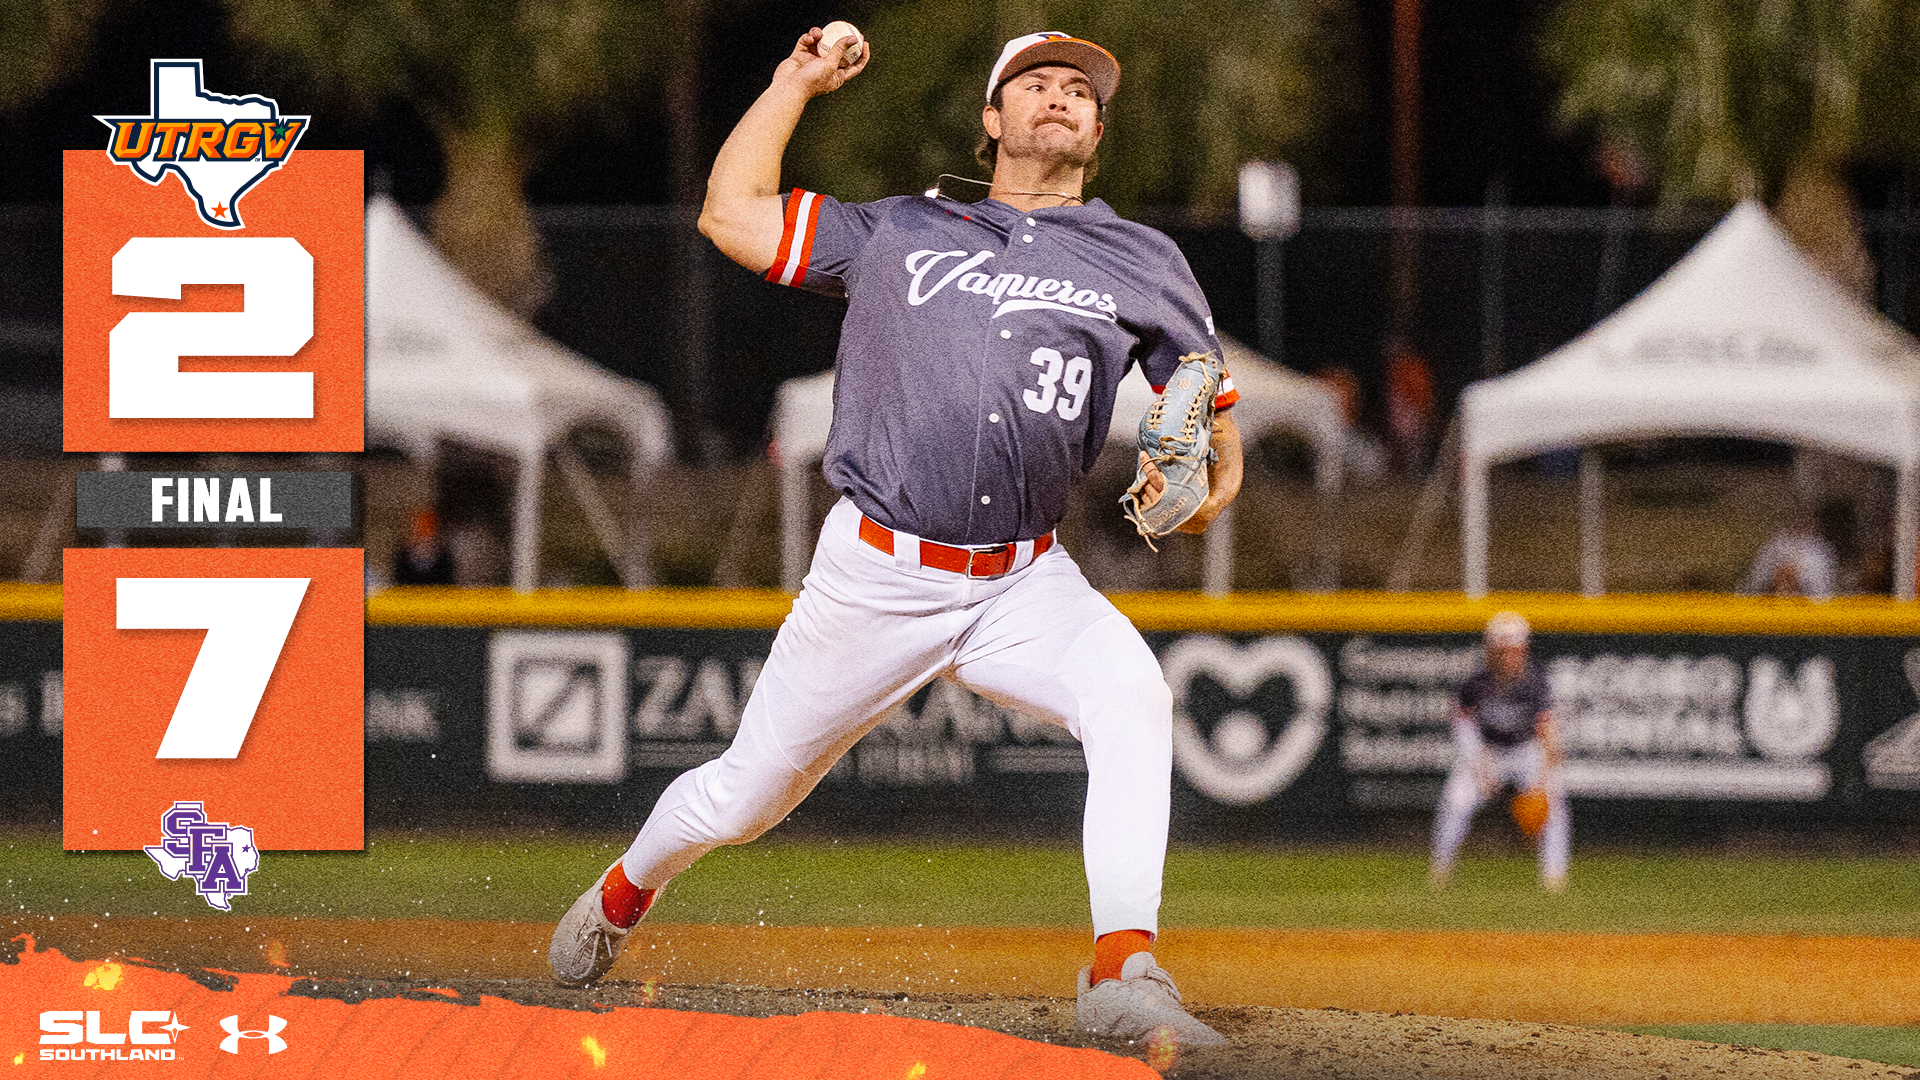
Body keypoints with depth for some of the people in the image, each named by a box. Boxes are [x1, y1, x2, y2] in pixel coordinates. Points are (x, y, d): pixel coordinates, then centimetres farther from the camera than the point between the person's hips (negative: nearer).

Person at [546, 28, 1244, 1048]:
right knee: (742, 796, 8)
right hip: (874, 579, 0)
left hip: (1024, 585, 0)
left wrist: (1203, 486, -16)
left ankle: (1123, 975, -39)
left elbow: (1213, 421, 6)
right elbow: (730, 213, 11)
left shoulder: (1141, 265, 8)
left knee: (1129, 692, -33)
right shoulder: (900, 232, 10)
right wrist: (796, 82, 14)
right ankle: (625, 892, 43)